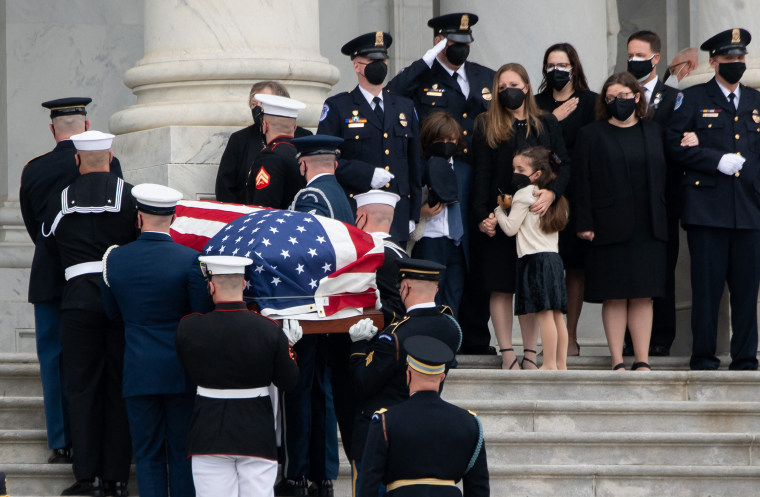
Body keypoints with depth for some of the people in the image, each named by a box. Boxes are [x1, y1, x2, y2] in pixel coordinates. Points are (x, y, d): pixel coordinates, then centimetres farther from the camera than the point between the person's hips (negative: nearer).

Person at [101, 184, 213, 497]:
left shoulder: (114, 259, -2)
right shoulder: (190, 260, -12)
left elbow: (113, 313, 10)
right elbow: (204, 317, -10)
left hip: (138, 373, 1)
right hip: (180, 373, -1)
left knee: (147, 456, 7)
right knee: (182, 454, 6)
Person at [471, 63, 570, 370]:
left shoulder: (546, 124, 10)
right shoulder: (487, 126, 5)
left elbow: (564, 164, 5)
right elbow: (481, 173, 0)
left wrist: (552, 192, -14)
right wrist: (482, 215, -9)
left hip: (537, 215, 1)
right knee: (501, 287, -1)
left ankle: (530, 355, 7)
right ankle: (507, 355, 3)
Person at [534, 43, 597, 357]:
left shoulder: (589, 103, 4)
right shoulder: (537, 104, 13)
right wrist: (555, 119, -4)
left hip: (577, 194, -2)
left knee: (575, 265, 0)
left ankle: (571, 336, 5)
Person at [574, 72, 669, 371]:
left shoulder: (654, 132, 12)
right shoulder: (591, 134, 2)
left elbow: (664, 175, 13)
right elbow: (582, 182, -2)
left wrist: (662, 218, 6)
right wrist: (584, 224, -9)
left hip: (648, 230, 3)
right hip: (610, 229, -3)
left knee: (643, 296, 3)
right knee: (614, 297, -1)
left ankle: (642, 361, 7)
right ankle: (617, 362, 3)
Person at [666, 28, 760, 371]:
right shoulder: (692, 99, 7)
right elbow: (676, 145, -3)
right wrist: (718, 161, -11)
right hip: (708, 210, -3)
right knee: (707, 287, -4)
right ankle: (703, 360, 2)